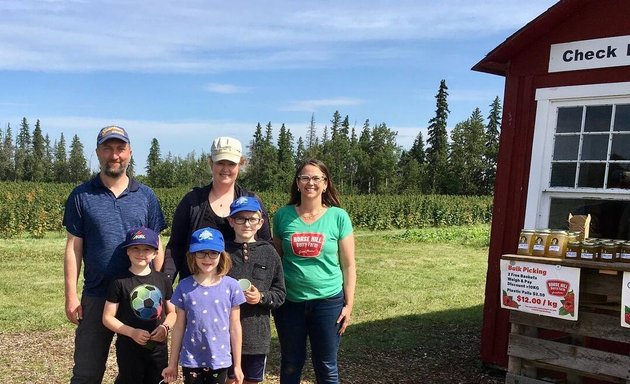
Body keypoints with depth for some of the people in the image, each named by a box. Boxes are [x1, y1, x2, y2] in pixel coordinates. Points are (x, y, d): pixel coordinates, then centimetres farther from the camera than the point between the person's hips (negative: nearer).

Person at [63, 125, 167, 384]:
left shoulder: (145, 196, 5)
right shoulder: (81, 196, 1)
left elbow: (156, 247, 6)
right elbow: (73, 248, 1)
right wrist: (71, 295, -3)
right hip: (96, 297, -1)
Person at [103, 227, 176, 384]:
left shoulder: (163, 280, 3)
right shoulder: (120, 282, -8)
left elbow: (172, 312, 10)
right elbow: (107, 318, -7)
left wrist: (165, 326, -10)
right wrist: (132, 332, -19)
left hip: (158, 346, 3)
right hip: (129, 348, -3)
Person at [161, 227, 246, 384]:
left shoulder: (231, 286, -6)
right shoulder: (185, 286, -5)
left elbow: (235, 327, 0)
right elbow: (179, 327, 2)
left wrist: (237, 365, 3)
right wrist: (172, 363, 6)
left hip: (219, 360, 0)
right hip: (191, 360, 0)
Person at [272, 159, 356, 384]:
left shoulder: (338, 217, -4)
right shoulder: (283, 215, 0)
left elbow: (348, 265, -1)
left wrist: (349, 304, -3)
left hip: (328, 302, -1)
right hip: (289, 302, 1)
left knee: (326, 366, 10)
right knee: (290, 364, 15)